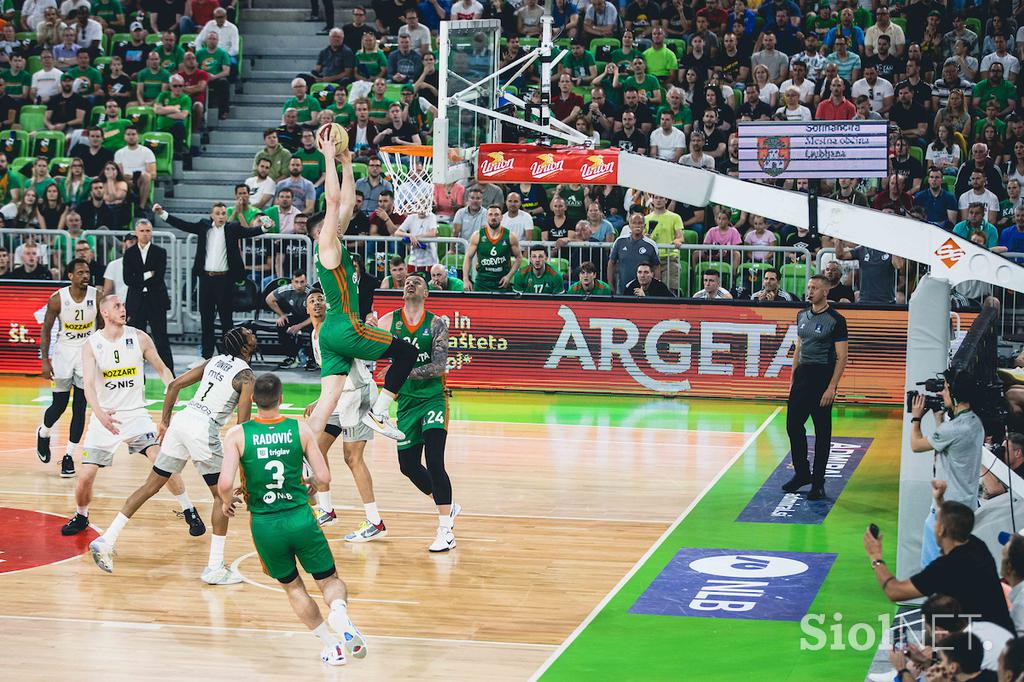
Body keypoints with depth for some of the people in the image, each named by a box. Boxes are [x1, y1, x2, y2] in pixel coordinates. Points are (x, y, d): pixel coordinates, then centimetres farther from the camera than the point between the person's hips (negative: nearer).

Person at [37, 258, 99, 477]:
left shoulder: (97, 297, -11)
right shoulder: (57, 299, -15)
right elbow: (46, 330, -5)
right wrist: (45, 361, -11)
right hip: (63, 351, -1)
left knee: (79, 408, -3)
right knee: (59, 405, 5)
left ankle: (69, 456, 5)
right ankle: (43, 434, 38)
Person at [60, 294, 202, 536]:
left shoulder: (139, 338, -3)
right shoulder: (91, 345, -7)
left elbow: (162, 369, 8)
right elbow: (89, 385, -18)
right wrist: (100, 414, -36)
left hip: (136, 414, 0)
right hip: (105, 417, 0)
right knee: (86, 475, -4)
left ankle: (189, 512, -2)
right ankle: (81, 516, 25)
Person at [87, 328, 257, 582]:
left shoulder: (214, 361, 18)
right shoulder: (247, 375, -4)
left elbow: (175, 385, 17)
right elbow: (243, 422, -12)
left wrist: (165, 422, 22)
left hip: (181, 420, 7)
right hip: (204, 430, -7)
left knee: (152, 485, 14)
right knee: (222, 495, 7)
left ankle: (106, 540, 11)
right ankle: (215, 568, 5)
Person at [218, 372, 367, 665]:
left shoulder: (237, 435, -5)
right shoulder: (300, 430, -2)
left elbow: (225, 483, -15)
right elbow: (324, 477, -1)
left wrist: (227, 502, 7)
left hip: (264, 525, 0)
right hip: (300, 518, 0)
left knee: (293, 587, 21)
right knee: (330, 580, 13)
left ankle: (331, 644, 16)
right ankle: (339, 613, -20)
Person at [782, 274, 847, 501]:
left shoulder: (835, 320, -9)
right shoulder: (802, 315, 12)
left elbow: (842, 356, -11)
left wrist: (832, 387, -17)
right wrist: (793, 378, 15)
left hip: (823, 377, -6)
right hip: (802, 376, 7)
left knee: (822, 431, 1)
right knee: (793, 425, 6)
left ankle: (818, 482, 9)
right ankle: (802, 473, 23)